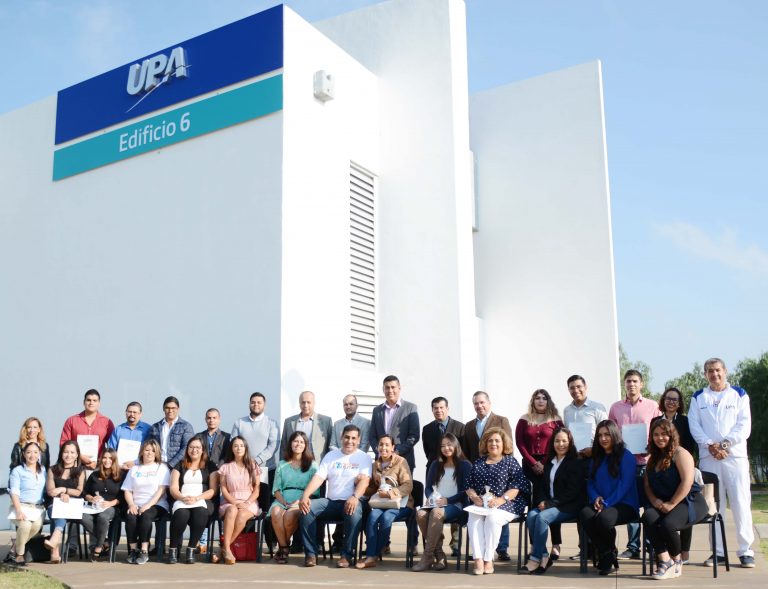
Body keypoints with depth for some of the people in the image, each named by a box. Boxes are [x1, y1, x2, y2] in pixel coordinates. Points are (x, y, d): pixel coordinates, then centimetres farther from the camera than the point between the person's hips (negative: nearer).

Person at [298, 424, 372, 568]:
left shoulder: (364, 458, 6)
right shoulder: (331, 455, 15)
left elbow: (364, 480, -10)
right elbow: (318, 478, 5)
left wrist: (355, 497, -31)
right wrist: (305, 495, -14)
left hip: (350, 502, -3)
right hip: (330, 501, 3)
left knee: (354, 513, -37)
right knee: (307, 508, -23)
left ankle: (346, 555, -21)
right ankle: (311, 553, -14)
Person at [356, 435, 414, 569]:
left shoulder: (400, 462, 0)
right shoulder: (375, 465, 16)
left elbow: (408, 485, -8)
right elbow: (372, 487, 22)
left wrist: (390, 493, -21)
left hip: (400, 502, -4)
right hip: (380, 502, 4)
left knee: (386, 517, -33)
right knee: (373, 515, -29)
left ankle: (373, 555, -20)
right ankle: (371, 556, -30)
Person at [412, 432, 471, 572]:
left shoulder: (465, 465, 5)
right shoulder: (436, 464, 21)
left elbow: (466, 491, -3)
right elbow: (428, 487, 19)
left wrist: (447, 500, -13)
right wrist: (430, 498, -3)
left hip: (455, 505, -4)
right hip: (436, 504, 4)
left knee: (436, 513, -38)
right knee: (420, 514, -31)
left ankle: (427, 556, -30)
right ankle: (438, 554, -22)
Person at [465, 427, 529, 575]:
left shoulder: (510, 461, 9)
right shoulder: (478, 463, 21)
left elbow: (517, 486, -3)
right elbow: (469, 485, 15)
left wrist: (501, 499, -16)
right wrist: (474, 497, -7)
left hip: (505, 504, -3)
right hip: (480, 504, 3)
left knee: (492, 517, -33)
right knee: (473, 518, -29)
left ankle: (488, 559, -25)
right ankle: (478, 559, -31)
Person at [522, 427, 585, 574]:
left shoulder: (576, 463, -2)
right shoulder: (549, 462, 18)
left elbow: (572, 491, -11)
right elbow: (541, 485, 16)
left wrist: (551, 503, -16)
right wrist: (543, 501, -5)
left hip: (568, 507, -6)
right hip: (548, 504, 6)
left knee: (542, 517, -30)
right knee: (531, 515, -25)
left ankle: (536, 558, -22)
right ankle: (544, 556, -21)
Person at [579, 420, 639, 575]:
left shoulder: (626, 456, 0)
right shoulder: (596, 458, 20)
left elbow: (625, 484, -9)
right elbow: (590, 482, 15)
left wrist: (607, 504, -16)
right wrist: (596, 498, -7)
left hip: (624, 504, -5)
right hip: (600, 503, 5)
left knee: (604, 518, -37)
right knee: (585, 515, -30)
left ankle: (610, 552, -5)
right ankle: (605, 555, -13)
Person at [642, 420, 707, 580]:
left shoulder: (680, 454, -5)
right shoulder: (653, 458, 19)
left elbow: (687, 482, -16)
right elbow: (647, 484, 15)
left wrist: (671, 504, -19)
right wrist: (654, 500, -5)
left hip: (689, 501, -6)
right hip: (661, 503, 6)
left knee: (667, 524, -33)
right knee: (648, 517, -28)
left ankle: (677, 560, -2)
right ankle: (665, 561, -23)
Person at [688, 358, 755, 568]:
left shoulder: (739, 395, 9)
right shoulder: (698, 398, 13)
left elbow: (744, 425, -1)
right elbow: (694, 426, 4)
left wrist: (725, 444, -13)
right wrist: (710, 445, -11)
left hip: (735, 455, -1)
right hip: (708, 456, 1)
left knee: (741, 502, -6)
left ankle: (746, 551, 0)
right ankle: (717, 550, 8)